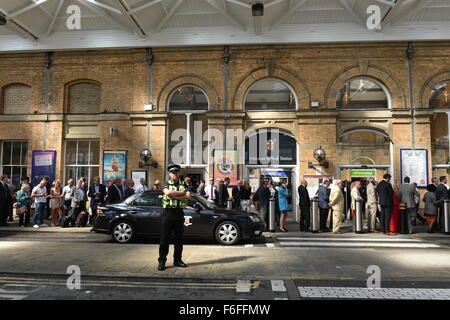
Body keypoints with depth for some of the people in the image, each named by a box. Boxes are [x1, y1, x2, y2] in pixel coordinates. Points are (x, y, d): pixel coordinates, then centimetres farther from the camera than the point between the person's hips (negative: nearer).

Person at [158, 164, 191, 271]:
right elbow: (168, 192, -18)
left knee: (179, 238, 9)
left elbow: (188, 197, -5)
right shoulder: (166, 183, 4)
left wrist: (175, 196, -14)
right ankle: (161, 261, 7)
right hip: (168, 213, -3)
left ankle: (177, 260, 20)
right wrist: (181, 192, -9)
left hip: (179, 213, 3)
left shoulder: (183, 184, 10)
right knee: (164, 239, -1)